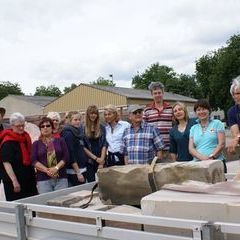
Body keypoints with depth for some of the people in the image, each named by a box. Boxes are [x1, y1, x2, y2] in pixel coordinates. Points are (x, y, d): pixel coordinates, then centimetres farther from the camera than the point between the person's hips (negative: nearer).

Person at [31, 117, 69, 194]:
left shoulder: (60, 141, 11)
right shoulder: (36, 144, 11)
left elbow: (65, 157, 3)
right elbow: (34, 161, 0)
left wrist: (56, 168, -12)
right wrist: (46, 170, -15)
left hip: (61, 178, 1)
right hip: (43, 179, 0)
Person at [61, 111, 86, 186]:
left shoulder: (77, 132, 12)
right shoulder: (68, 134, -14)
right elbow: (70, 155, -18)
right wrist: (78, 172, -19)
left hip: (81, 169, 9)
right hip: (74, 172, -9)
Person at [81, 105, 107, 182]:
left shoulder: (102, 128, 7)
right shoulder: (83, 129, 0)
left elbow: (104, 145, 2)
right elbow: (83, 147, -4)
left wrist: (102, 159, -9)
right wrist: (95, 158, -8)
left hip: (100, 161, 1)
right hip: (89, 161, -1)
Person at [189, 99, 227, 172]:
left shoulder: (217, 123, 8)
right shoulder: (193, 128, 15)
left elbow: (221, 144, -1)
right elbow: (191, 148, 6)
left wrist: (211, 157, -14)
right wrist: (202, 157, -12)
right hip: (198, 163, 2)